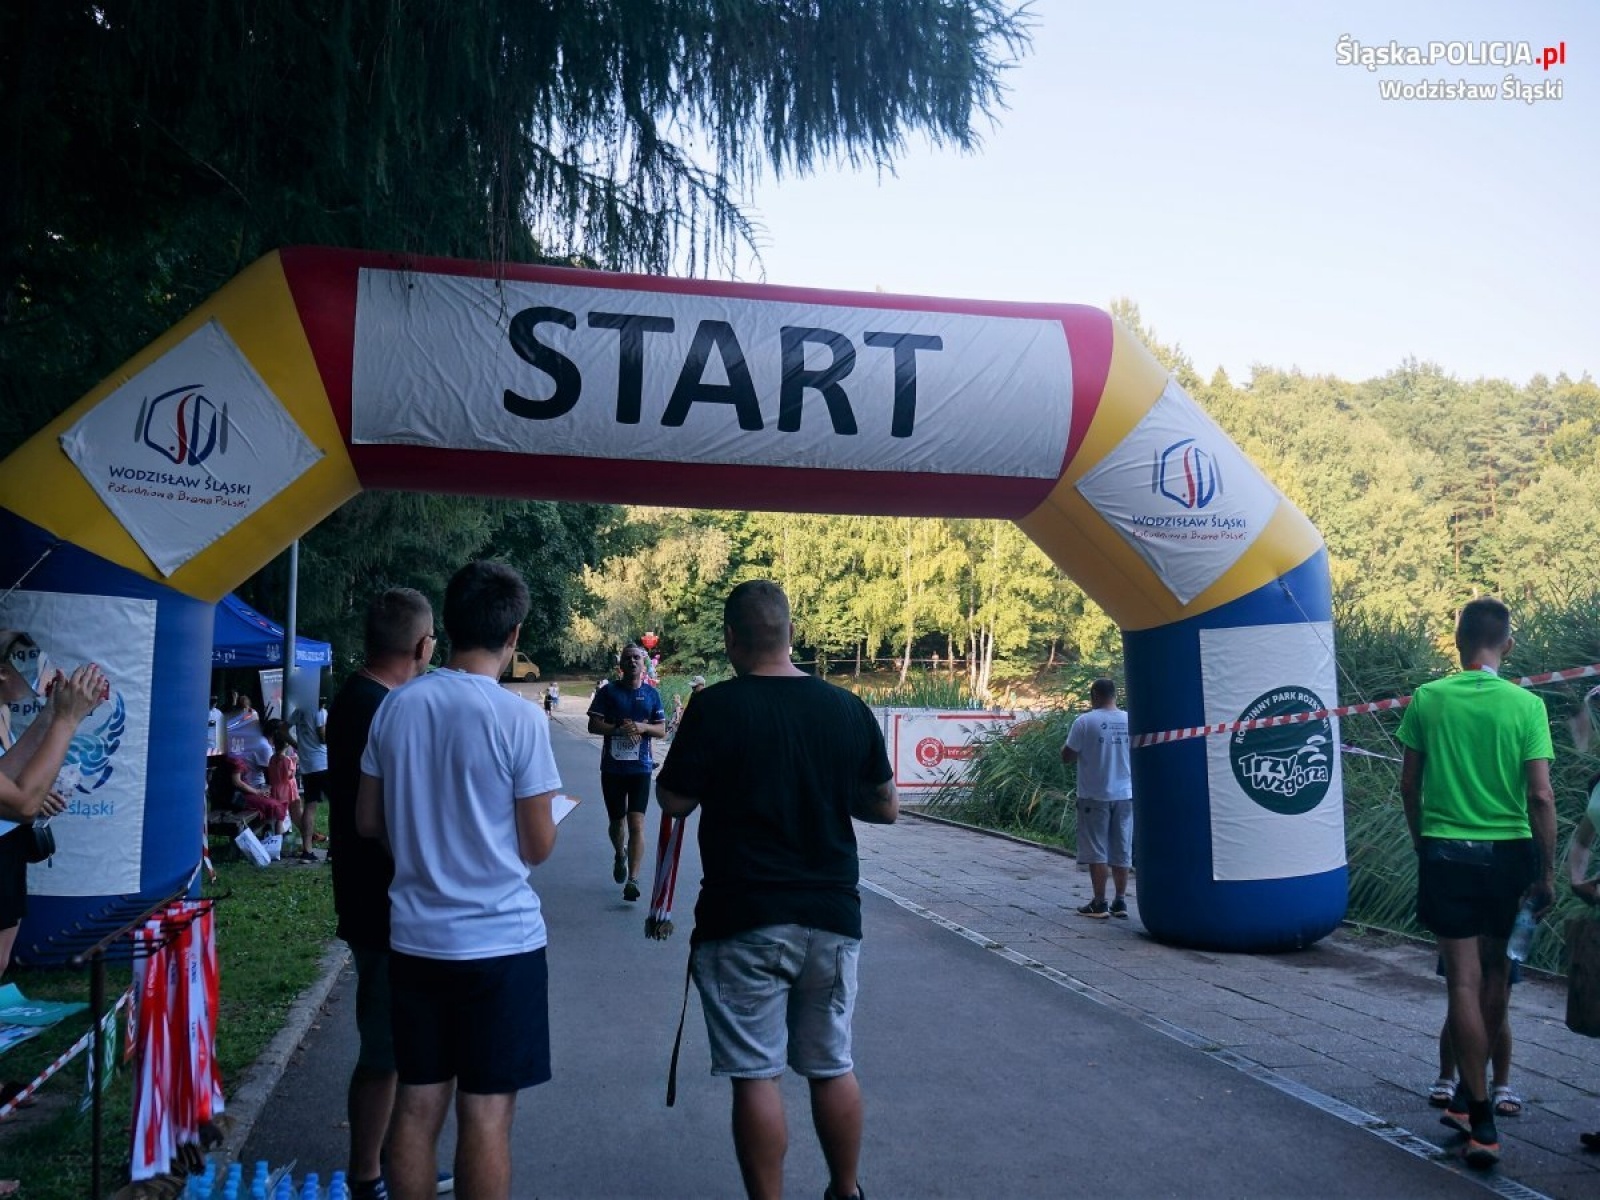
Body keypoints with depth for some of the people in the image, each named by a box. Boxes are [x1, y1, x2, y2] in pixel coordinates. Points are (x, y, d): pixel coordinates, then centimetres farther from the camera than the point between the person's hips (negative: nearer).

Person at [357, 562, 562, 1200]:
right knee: (486, 1112, 5)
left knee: (417, 1104, 14)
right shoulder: (518, 718, -14)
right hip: (500, 939, -4)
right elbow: (538, 847, -10)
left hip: (414, 937, 5)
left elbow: (369, 822, 7)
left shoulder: (396, 706, -1)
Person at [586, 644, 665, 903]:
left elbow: (662, 731, 6)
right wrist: (619, 728, -20)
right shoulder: (608, 692, 1)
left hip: (641, 767, -1)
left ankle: (632, 880, -13)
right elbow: (593, 725, -4)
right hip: (612, 767, 1)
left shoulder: (652, 694, 6)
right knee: (616, 821, 15)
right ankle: (619, 857, 45)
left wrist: (643, 727, -15)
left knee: (637, 823, -12)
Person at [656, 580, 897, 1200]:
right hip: (833, 916, 4)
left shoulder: (715, 708, -12)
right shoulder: (847, 708, 0)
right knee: (832, 1066, 17)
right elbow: (885, 807, 7)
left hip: (743, 922, -4)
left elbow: (673, 801, -7)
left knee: (755, 1074, 5)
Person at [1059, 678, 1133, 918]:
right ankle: (1120, 902, 15)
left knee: (1096, 851, 2)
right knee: (1121, 851, 11)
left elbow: (1067, 757, -8)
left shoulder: (1085, 722, -11)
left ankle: (1099, 904, 3)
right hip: (1125, 794, 4)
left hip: (1095, 795, -4)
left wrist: (1065, 745, 11)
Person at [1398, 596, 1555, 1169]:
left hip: (1446, 852, -1)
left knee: (1465, 979, 2)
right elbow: (1541, 796, -9)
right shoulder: (1527, 705, -7)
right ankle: (1471, 1095, 29)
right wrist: (1546, 872, 0)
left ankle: (1482, 1122, 0)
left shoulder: (1428, 699, -4)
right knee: (1494, 971, 18)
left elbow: (1409, 784, 2)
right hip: (1508, 853, 1)